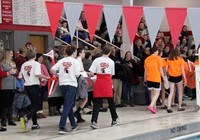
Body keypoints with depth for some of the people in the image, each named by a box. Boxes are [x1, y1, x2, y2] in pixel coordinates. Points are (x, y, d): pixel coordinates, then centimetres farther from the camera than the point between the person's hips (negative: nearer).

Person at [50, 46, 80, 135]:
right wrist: (79, 72, 13)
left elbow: (52, 70, -3)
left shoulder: (61, 61, 6)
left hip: (62, 84, 5)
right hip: (71, 84, -5)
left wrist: (58, 76, 14)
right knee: (67, 106, -7)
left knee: (69, 104, 20)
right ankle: (62, 127, -16)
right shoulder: (75, 61, -5)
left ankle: (73, 124, 28)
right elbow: (77, 74, -10)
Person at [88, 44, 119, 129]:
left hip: (99, 81, 0)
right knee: (111, 102, 14)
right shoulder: (111, 62, 2)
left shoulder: (97, 60, -2)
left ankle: (94, 121, -13)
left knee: (97, 102, -1)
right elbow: (111, 74, 6)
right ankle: (114, 119, 27)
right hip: (108, 82, 0)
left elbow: (91, 73, -5)